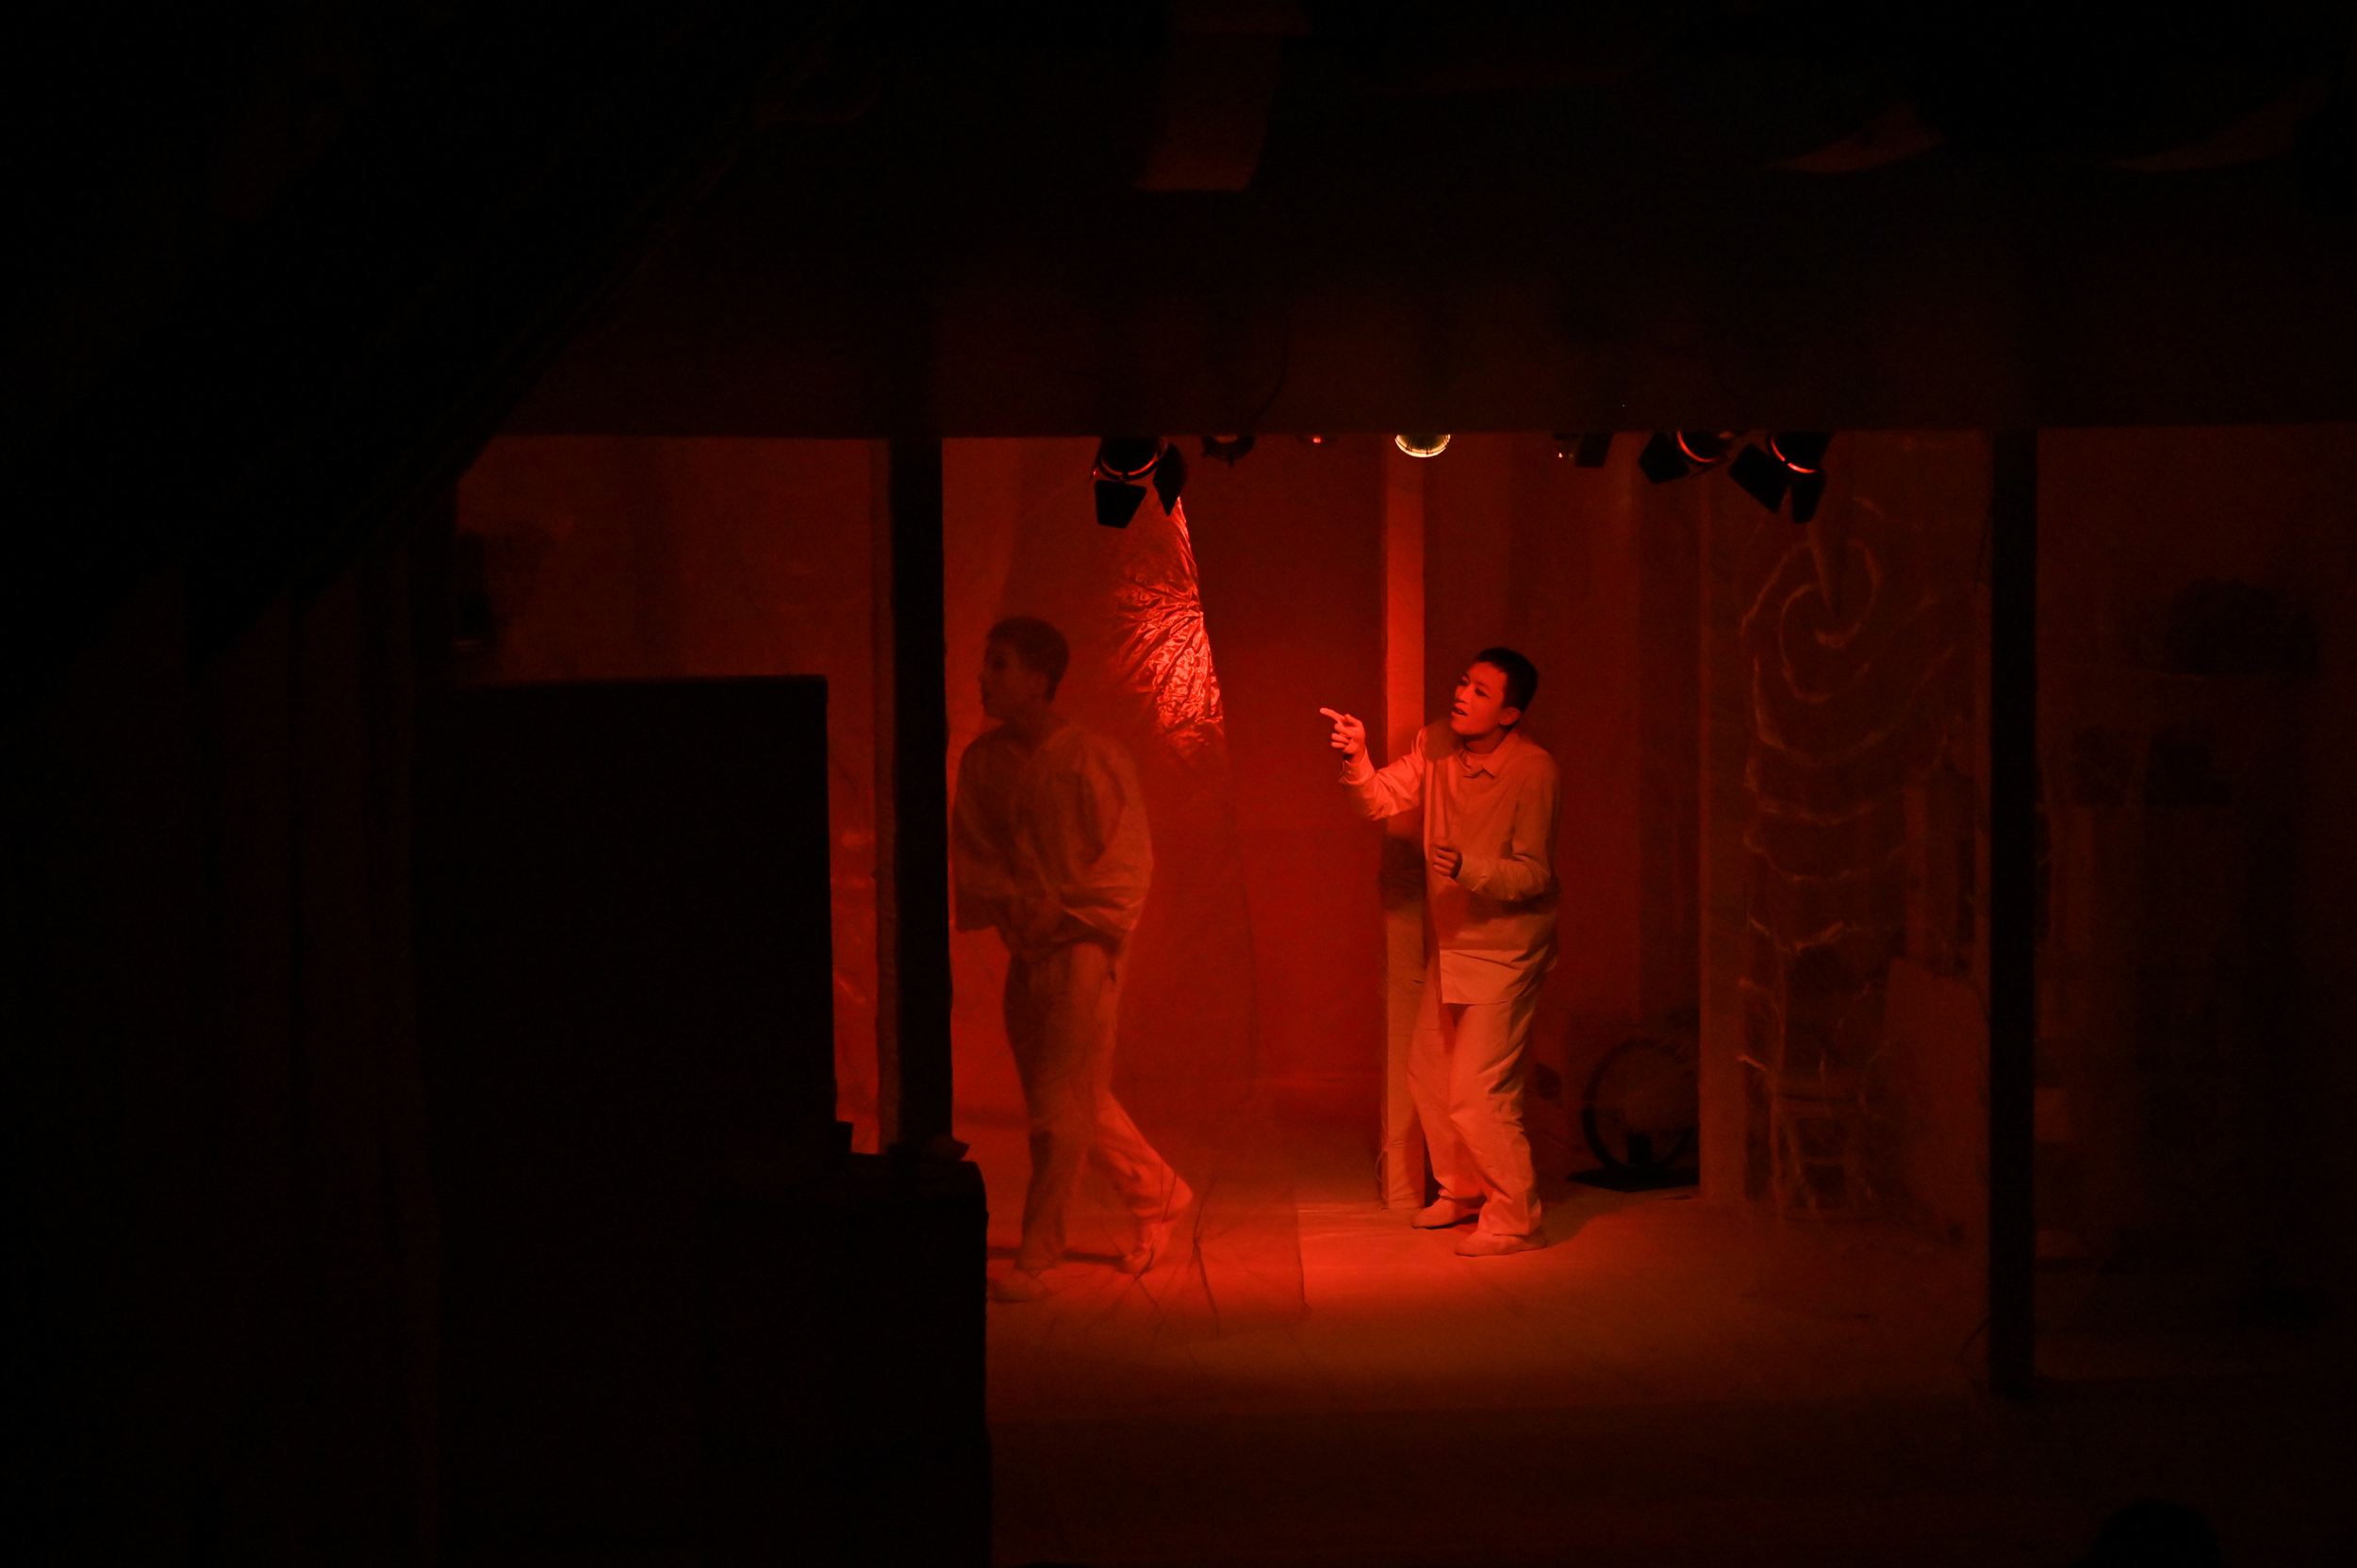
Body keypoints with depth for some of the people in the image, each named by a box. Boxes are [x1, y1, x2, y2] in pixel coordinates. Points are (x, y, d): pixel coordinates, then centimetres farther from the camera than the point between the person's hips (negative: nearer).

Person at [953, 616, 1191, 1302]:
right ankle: (1156, 1193, 37)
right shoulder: (984, 758, 2)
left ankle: (1035, 1260, -1)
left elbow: (1128, 867, -10)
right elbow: (968, 849, 7)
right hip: (1024, 946, 6)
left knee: (1060, 1107, -6)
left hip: (1081, 944, -6)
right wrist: (1012, 903, -9)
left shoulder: (1094, 760, -13)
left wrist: (1062, 913, -16)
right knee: (1079, 1099, 16)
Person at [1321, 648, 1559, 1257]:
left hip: (1504, 950, -8)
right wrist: (1356, 760, -21)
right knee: (1429, 1076, 19)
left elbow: (1533, 874, -22)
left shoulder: (1534, 772, -22)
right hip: (1449, 944, 8)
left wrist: (1469, 869, -38)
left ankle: (1514, 1219, 4)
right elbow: (1382, 800, -2)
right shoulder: (1436, 745, -3)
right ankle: (1463, 1191, 39)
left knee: (1477, 1093, -10)